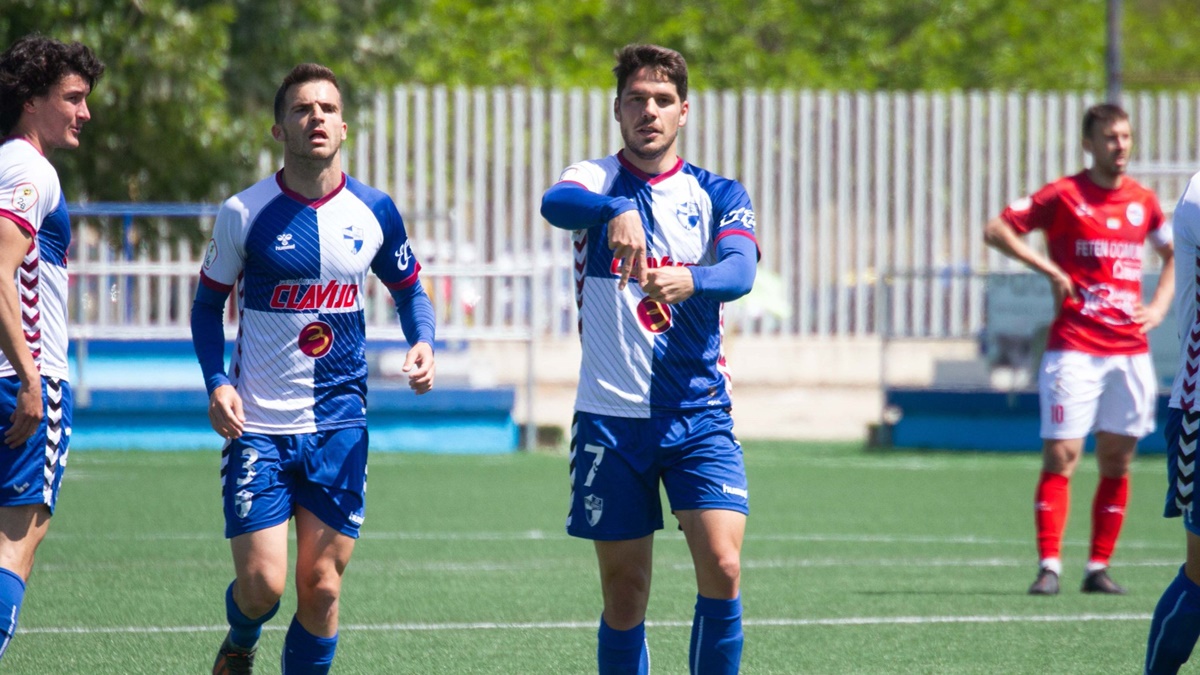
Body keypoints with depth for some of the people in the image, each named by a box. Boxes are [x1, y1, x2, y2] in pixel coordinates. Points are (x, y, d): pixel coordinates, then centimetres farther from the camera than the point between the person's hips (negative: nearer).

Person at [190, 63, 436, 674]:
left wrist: (423, 343, -4)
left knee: (321, 587, -1)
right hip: (257, 424, -2)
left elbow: (408, 288, 17)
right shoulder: (244, 213, -5)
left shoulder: (374, 212, 2)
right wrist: (217, 382, -10)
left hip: (339, 426, 2)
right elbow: (209, 303, 6)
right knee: (262, 583, -8)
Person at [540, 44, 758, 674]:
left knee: (722, 568, -15)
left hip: (699, 415, 1)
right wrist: (616, 211, -45)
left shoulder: (718, 195, 7)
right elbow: (555, 203, -23)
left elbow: (740, 270, -13)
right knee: (625, 593, 3)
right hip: (611, 418, -1)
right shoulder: (596, 179, 3)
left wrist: (691, 281, -36)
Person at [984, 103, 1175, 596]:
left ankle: (1099, 568, 11)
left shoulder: (1143, 201, 11)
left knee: (1117, 462, 5)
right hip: (1074, 347, -5)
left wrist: (1160, 305, 10)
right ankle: (1049, 565, -8)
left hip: (1130, 349, 5)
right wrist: (1050, 269, -12)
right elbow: (995, 230, -4)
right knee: (1061, 456, -9)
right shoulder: (1064, 195, -3)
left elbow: (1173, 254, 26)